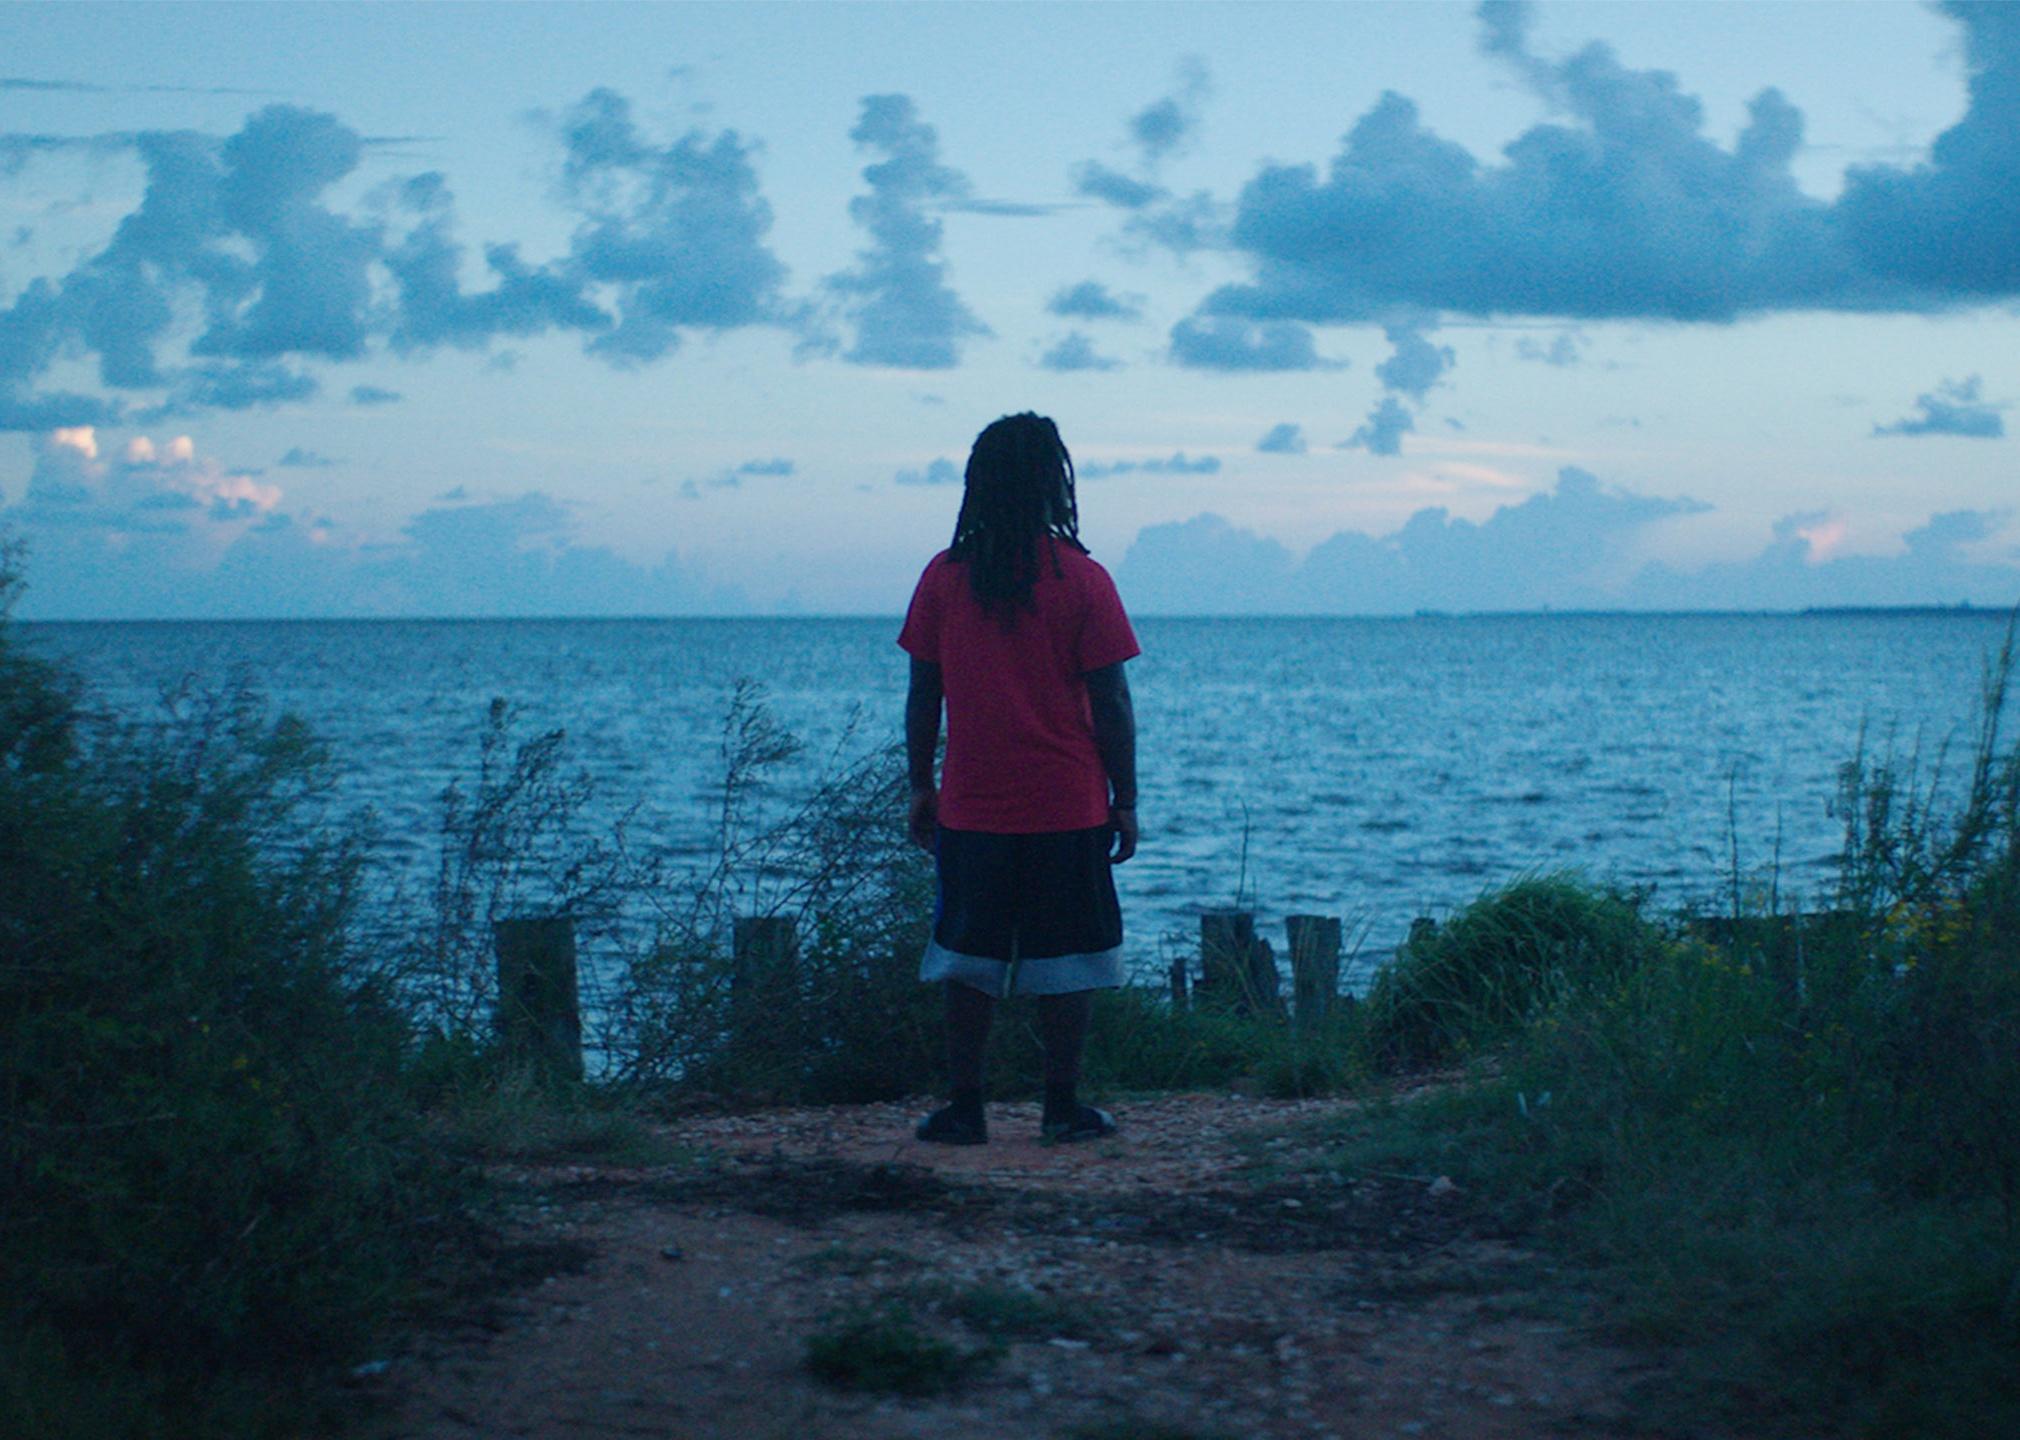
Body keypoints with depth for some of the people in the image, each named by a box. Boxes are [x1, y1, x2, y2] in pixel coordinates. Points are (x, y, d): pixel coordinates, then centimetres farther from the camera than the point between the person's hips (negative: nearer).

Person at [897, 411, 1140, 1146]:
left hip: (971, 806, 2)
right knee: (1065, 959, 6)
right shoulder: (1081, 579, -6)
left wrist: (921, 787, 13)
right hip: (1068, 807, -2)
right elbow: (1110, 703, -5)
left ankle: (964, 1106, 8)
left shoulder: (945, 577, 1)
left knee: (969, 957, 7)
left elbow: (923, 694, 4)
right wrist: (1125, 799, 3)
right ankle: (1062, 1106, 9)